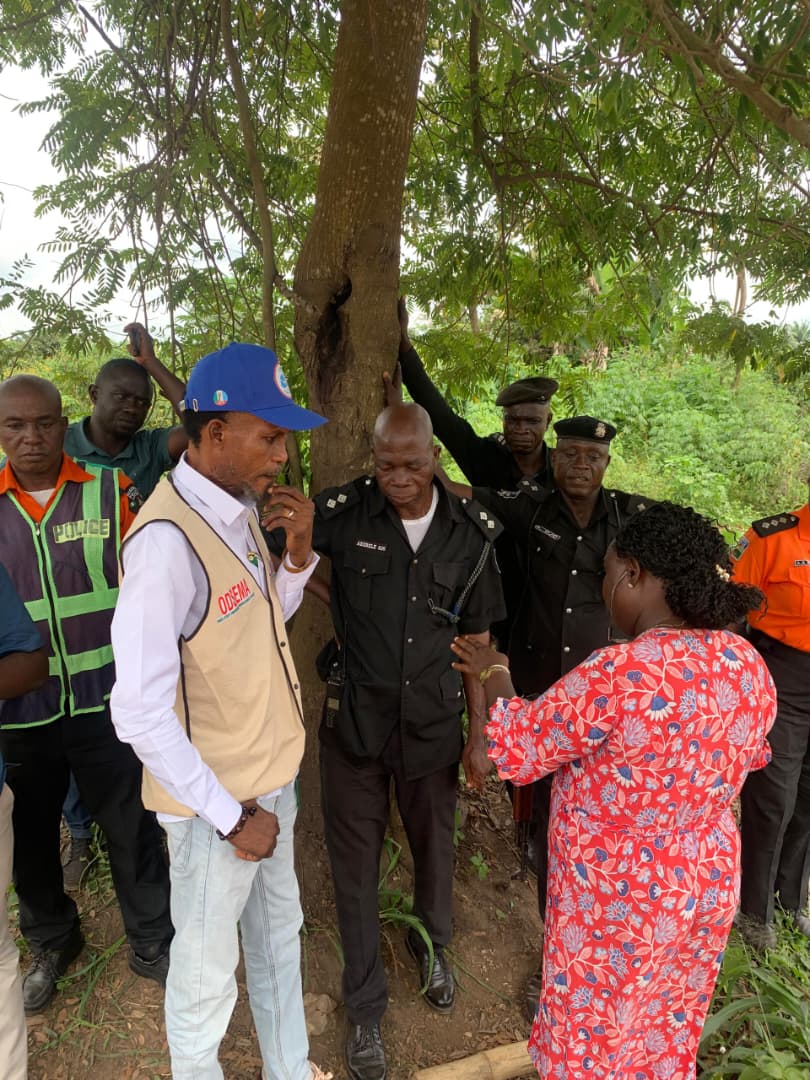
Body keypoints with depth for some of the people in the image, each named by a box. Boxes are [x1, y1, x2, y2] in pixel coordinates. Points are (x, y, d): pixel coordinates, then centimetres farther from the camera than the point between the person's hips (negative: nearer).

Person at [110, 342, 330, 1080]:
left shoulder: (237, 509, -1)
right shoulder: (168, 538, -26)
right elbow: (140, 712, -26)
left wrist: (299, 553, -8)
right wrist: (228, 815, -16)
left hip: (272, 775, 8)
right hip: (215, 796, -8)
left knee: (279, 937, 26)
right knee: (207, 971, 16)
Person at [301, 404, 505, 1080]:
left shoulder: (471, 531, -7)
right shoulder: (342, 513, -14)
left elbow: (477, 638, 1)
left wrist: (479, 733, 3)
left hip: (434, 719, 2)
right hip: (355, 718, -1)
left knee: (435, 845, 22)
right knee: (356, 864, 12)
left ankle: (432, 944, 55)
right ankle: (366, 1007, 37)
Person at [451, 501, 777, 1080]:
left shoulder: (619, 673, -32)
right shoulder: (750, 664, -10)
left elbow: (517, 749, -19)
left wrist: (495, 673, -3)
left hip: (619, 898, -6)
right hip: (709, 884, 6)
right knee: (669, 1032, 29)